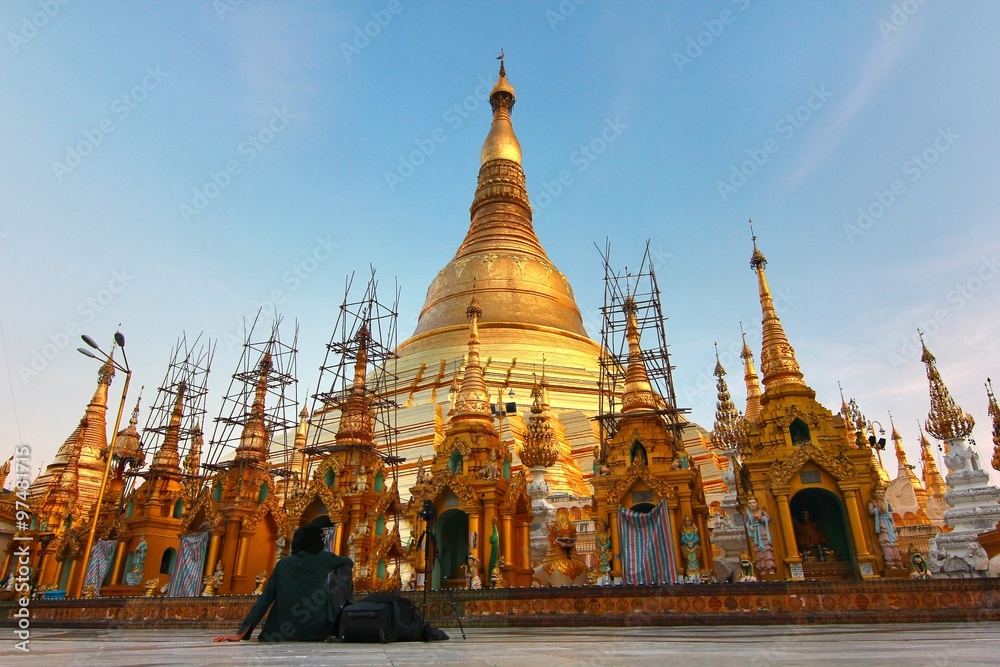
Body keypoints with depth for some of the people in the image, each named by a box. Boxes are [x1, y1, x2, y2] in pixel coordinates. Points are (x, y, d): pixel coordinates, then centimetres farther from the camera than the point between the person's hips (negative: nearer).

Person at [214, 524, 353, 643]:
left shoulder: (284, 564, 7)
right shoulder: (323, 559, 5)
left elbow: (264, 600, 3)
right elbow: (350, 562, 24)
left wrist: (240, 633, 5)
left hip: (284, 635, 6)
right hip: (318, 633, -5)